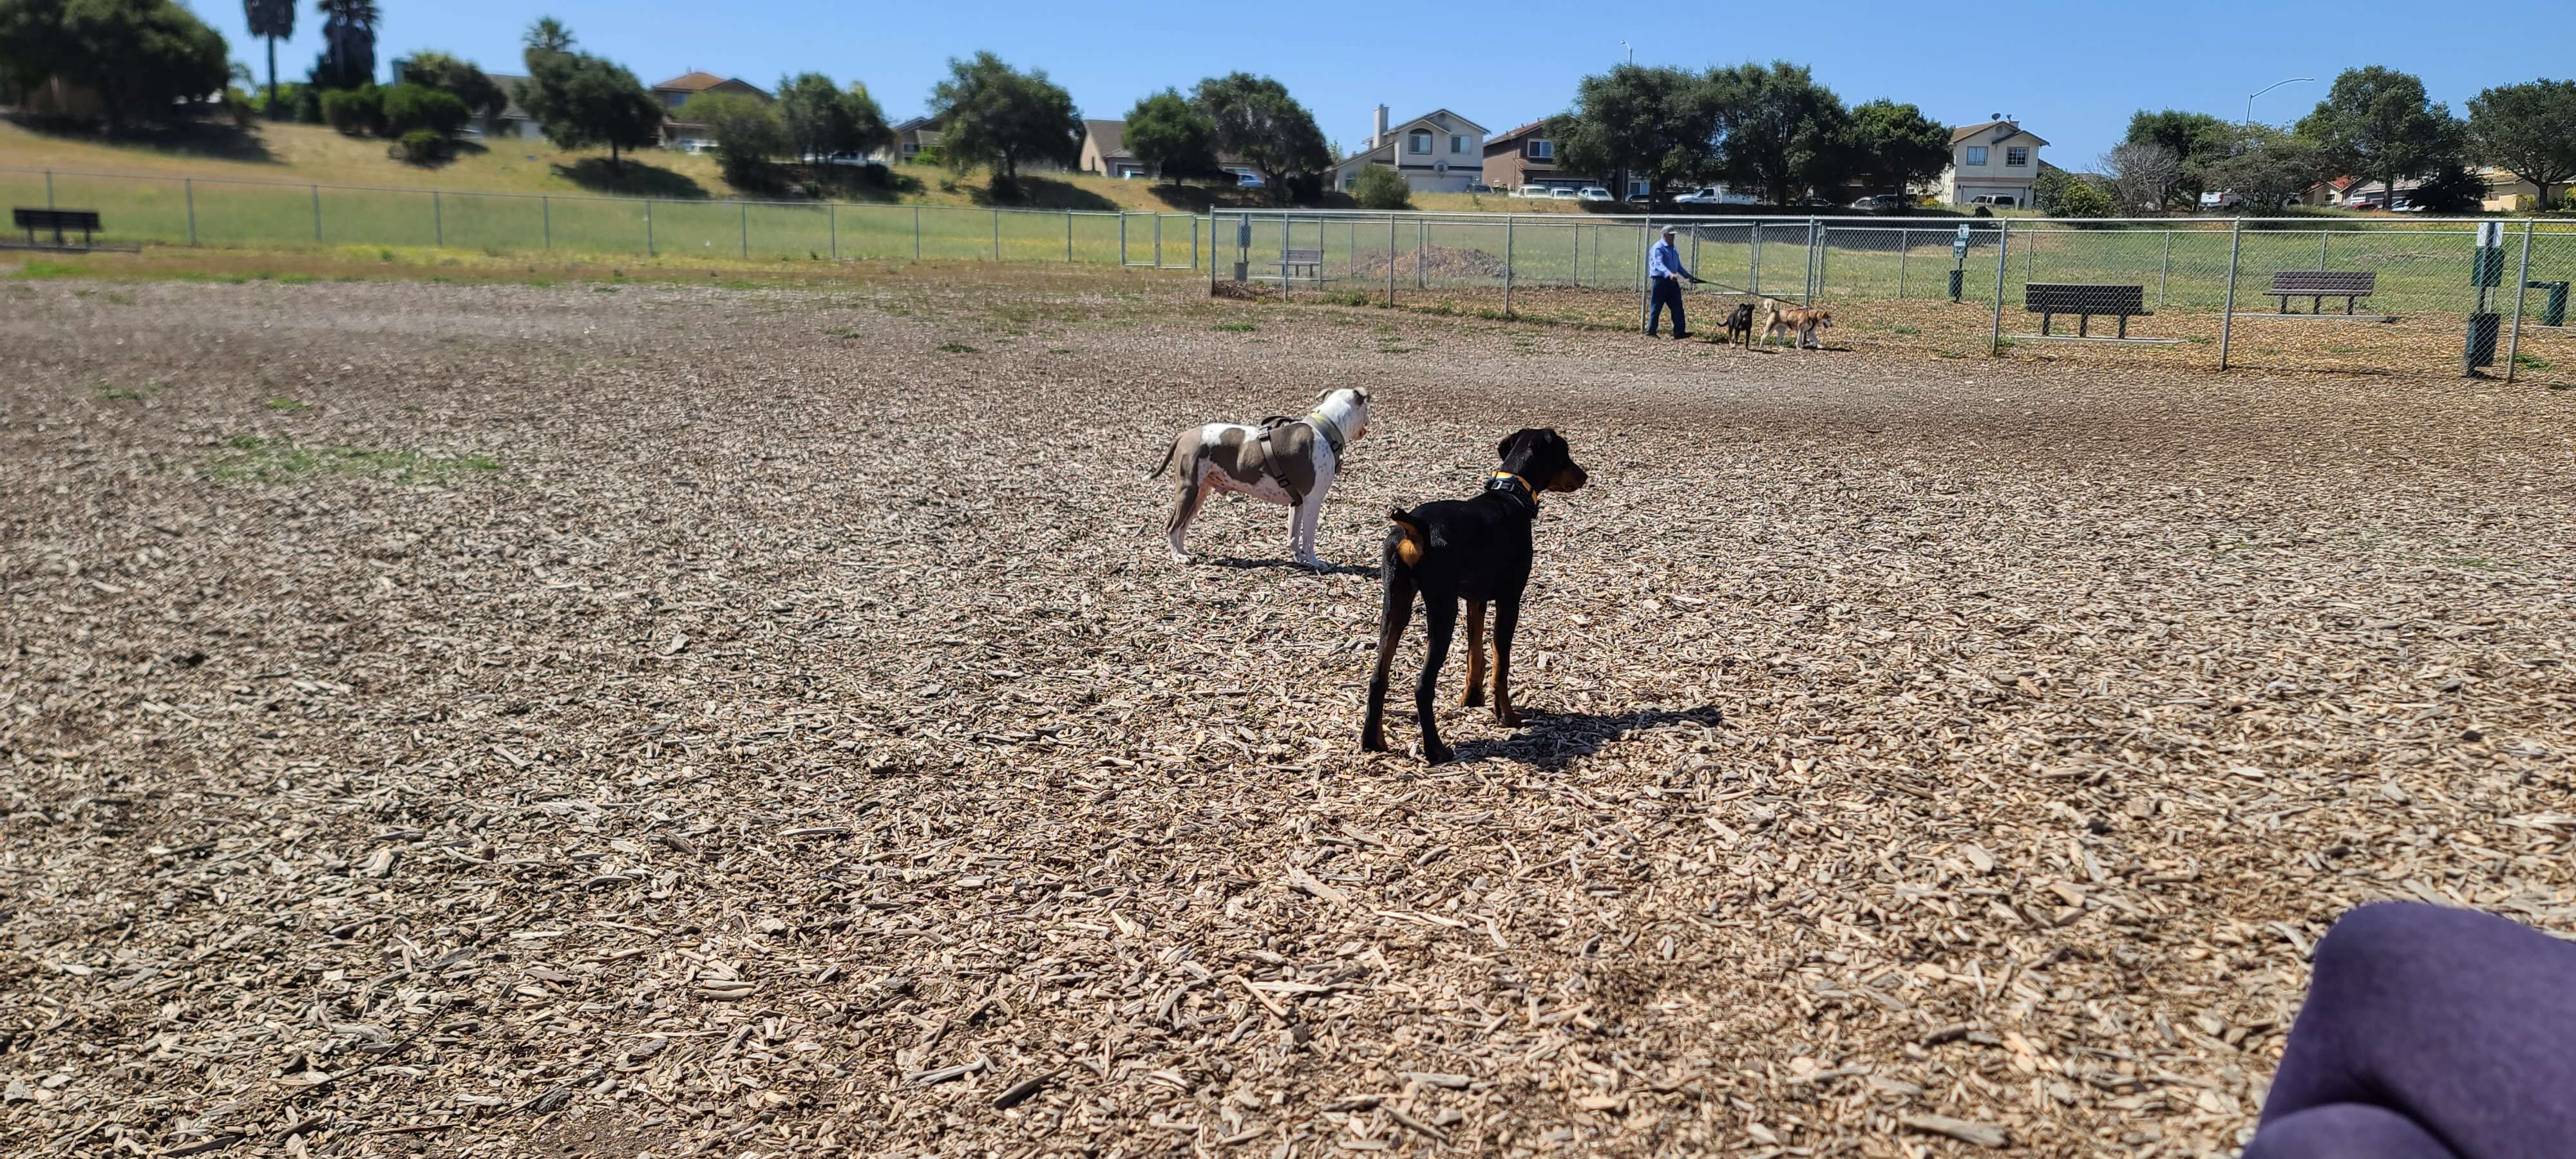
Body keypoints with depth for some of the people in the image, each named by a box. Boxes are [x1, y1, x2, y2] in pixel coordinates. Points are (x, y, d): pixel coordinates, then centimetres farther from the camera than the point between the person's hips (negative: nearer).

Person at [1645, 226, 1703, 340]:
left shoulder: (1673, 249, 18)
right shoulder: (1658, 248, -10)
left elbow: (1678, 266, 28)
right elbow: (1659, 264, -27)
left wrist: (1688, 276, 21)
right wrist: (1669, 274, -42)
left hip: (1672, 281, 8)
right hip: (1660, 280, -8)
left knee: (1677, 307, 0)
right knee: (1656, 307, -2)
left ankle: (1679, 332, -1)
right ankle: (1650, 332, 6)